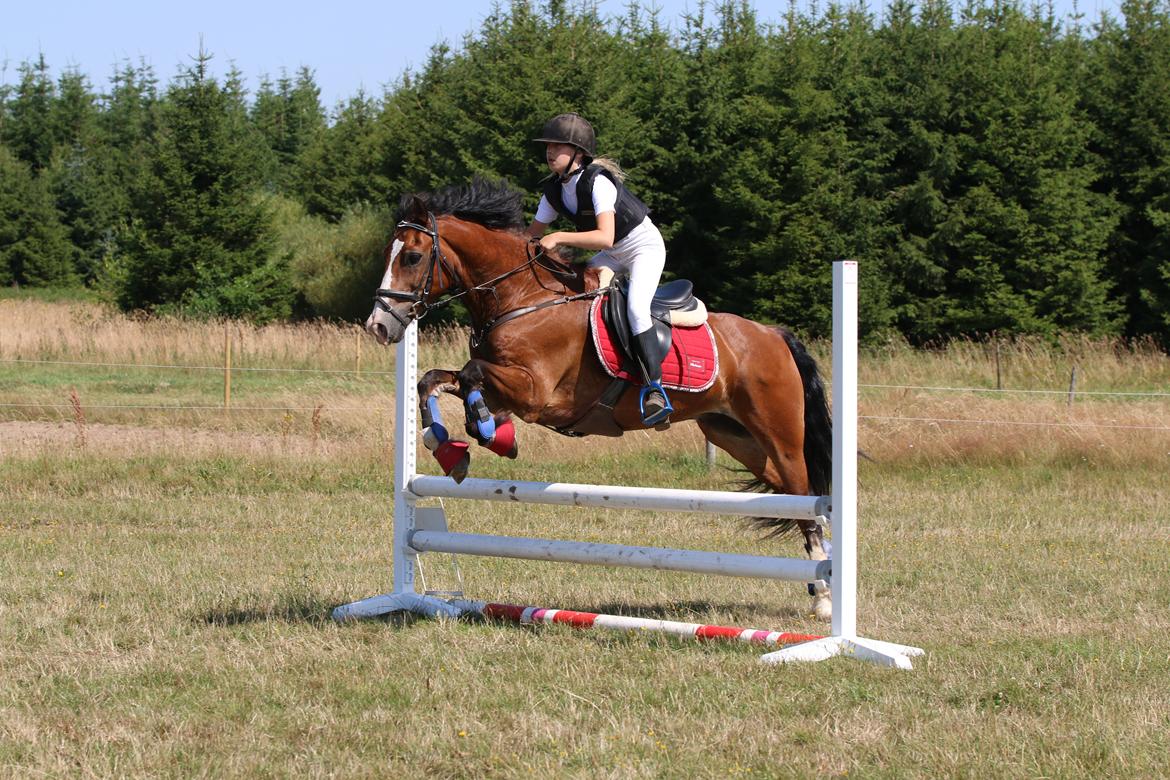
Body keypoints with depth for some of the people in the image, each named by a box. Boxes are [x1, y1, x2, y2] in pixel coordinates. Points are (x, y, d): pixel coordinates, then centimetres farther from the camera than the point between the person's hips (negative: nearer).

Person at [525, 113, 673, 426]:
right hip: (612, 256, 9)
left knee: (635, 306, -30)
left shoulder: (597, 182, -29)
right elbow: (533, 235, 5)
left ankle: (654, 388, -32)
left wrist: (559, 238, -42)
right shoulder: (554, 190, -4)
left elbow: (605, 237, -41)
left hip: (644, 246, -9)